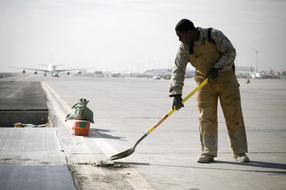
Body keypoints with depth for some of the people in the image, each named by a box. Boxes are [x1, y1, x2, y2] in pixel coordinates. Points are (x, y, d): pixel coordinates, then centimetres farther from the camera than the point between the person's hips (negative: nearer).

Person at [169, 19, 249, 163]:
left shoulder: (214, 35, -20)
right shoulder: (184, 48, -11)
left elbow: (230, 52, -14)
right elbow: (178, 70, -12)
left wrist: (217, 67, -26)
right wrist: (176, 94, -21)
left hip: (225, 77, -2)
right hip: (204, 81, 2)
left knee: (234, 115, -2)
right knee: (206, 118, -4)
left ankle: (240, 152, 4)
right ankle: (208, 152, 4)